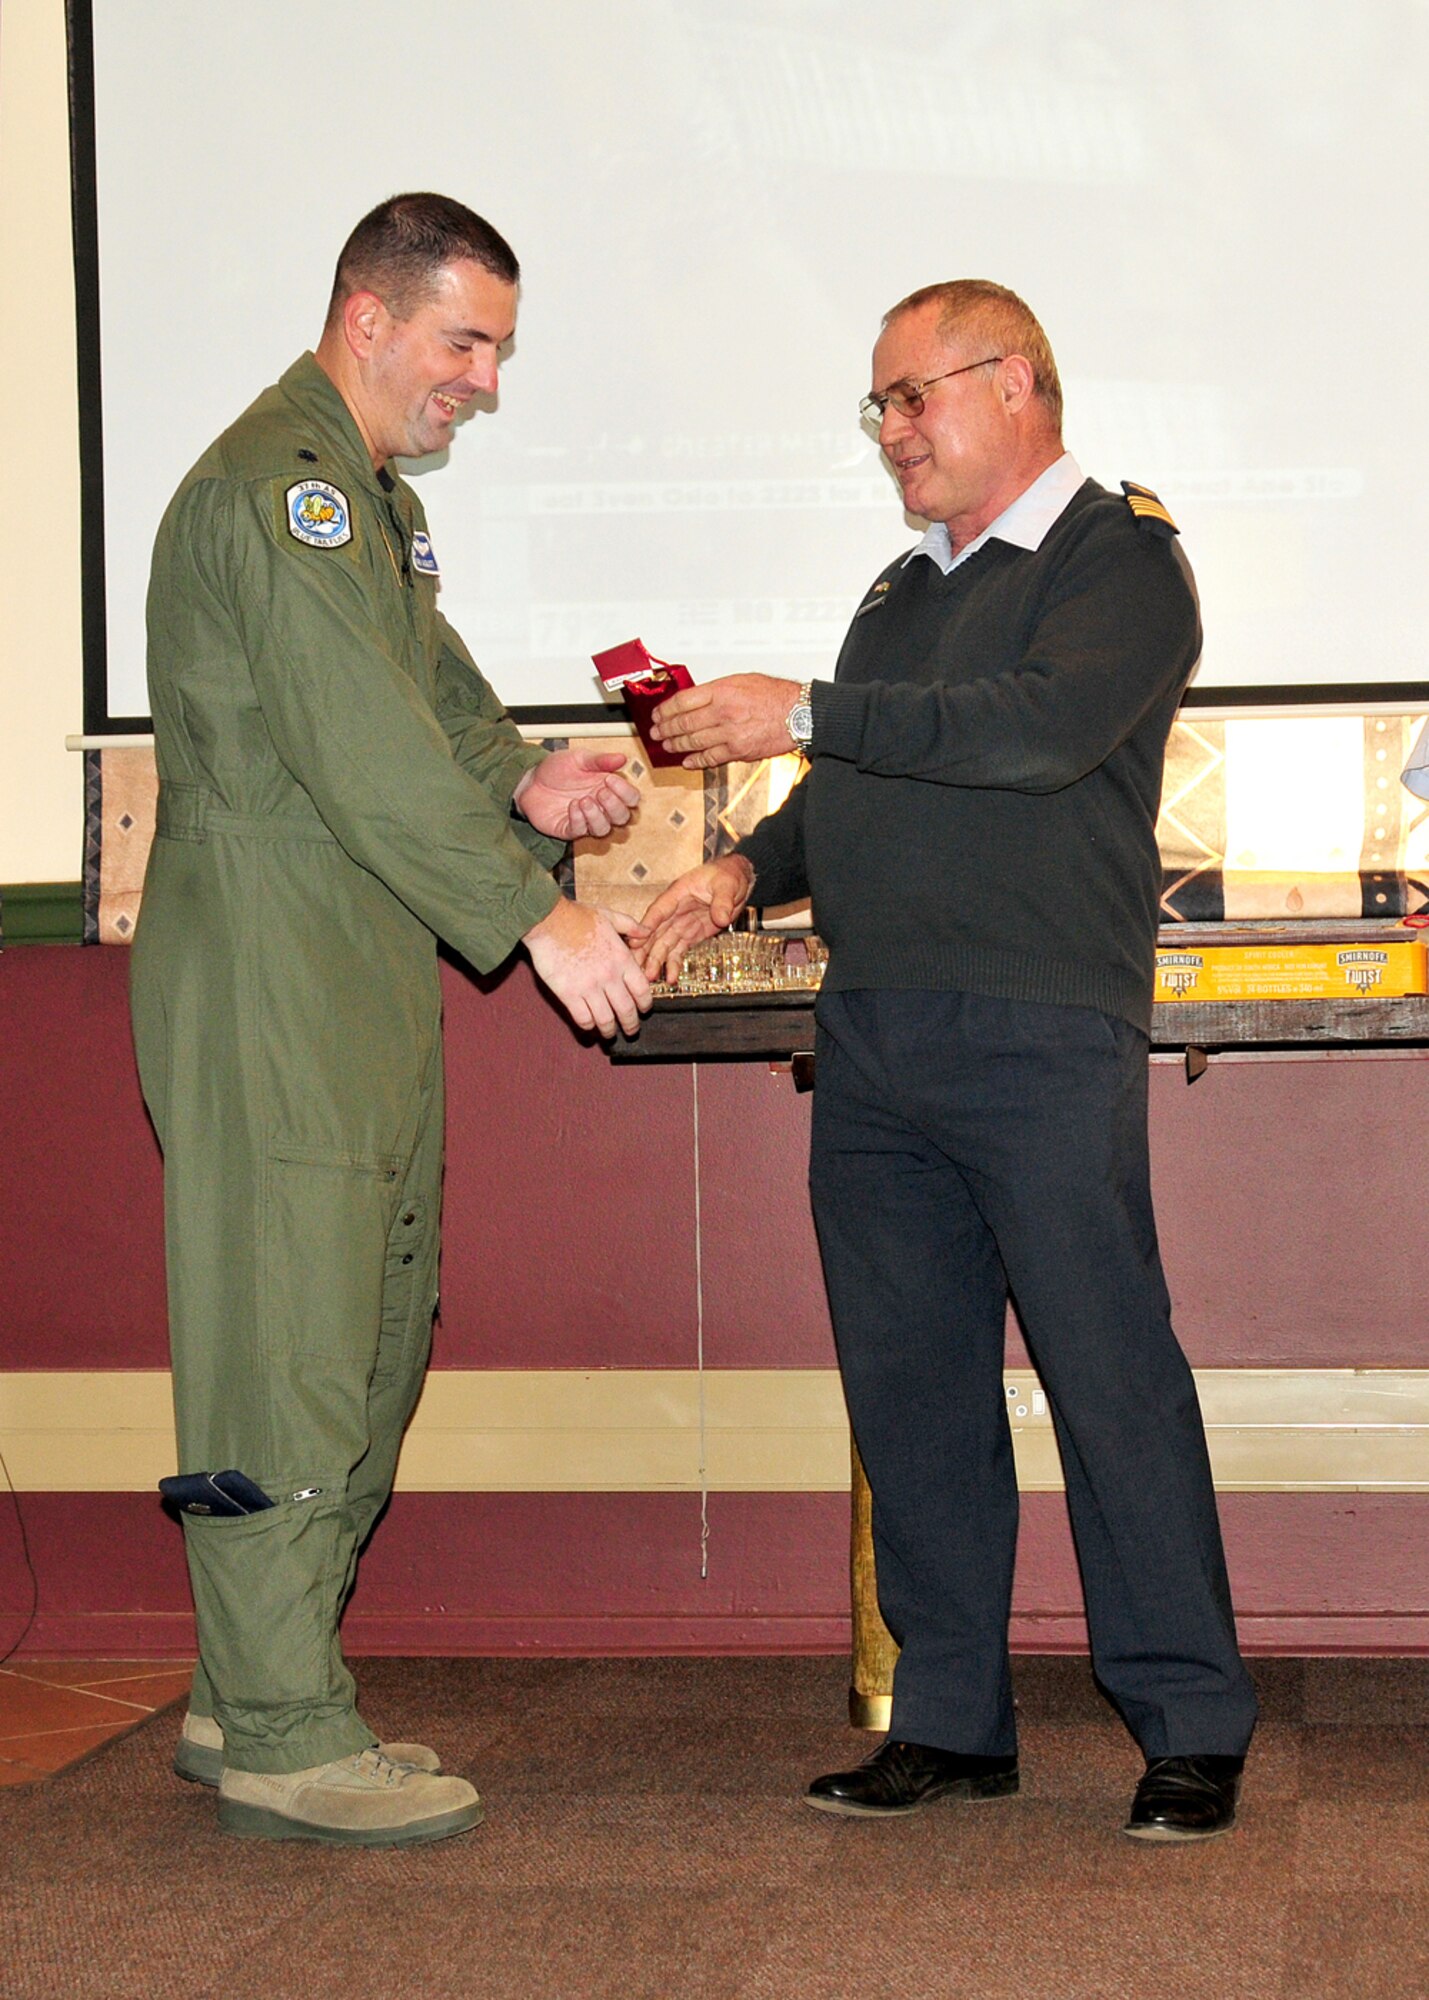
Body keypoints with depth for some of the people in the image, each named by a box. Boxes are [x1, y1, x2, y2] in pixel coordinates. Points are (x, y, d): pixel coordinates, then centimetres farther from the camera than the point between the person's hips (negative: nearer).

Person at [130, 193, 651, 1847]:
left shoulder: (376, 498, 21)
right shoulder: (275, 484, -14)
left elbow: (434, 696, 23)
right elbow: (359, 746, -22)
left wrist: (521, 784, 1)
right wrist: (535, 916, -23)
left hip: (365, 992, 11)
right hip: (266, 993, -11)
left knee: (367, 1352, 13)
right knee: (286, 1356, -6)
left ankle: (255, 1698, 23)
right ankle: (281, 1741, 1)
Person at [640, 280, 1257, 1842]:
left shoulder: (1121, 557, 0)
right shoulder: (906, 589, 24)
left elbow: (1045, 728, -18)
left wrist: (805, 716, -16)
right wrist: (749, 869, 8)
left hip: (1041, 1037, -7)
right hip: (872, 1039, 7)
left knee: (1108, 1369, -6)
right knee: (909, 1383, 7)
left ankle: (1191, 1726, 3)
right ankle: (951, 1720, 16)